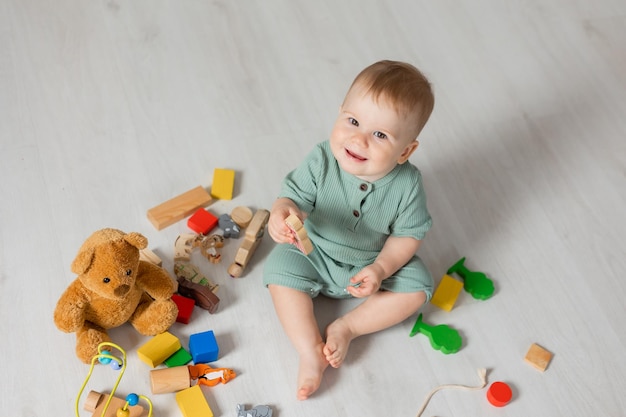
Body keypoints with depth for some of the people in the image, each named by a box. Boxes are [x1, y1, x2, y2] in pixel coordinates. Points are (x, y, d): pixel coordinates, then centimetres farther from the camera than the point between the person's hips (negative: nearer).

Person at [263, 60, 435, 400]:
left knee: (417, 288, -14)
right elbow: (295, 195, -25)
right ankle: (310, 351, -15)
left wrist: (381, 269, -27)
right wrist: (282, 211, -50)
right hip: (315, 254, 0)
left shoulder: (407, 184, -26)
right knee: (280, 269, -18)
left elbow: (408, 234, -14)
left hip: (375, 262, 0)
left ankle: (347, 327, -5)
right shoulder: (322, 161, -27)